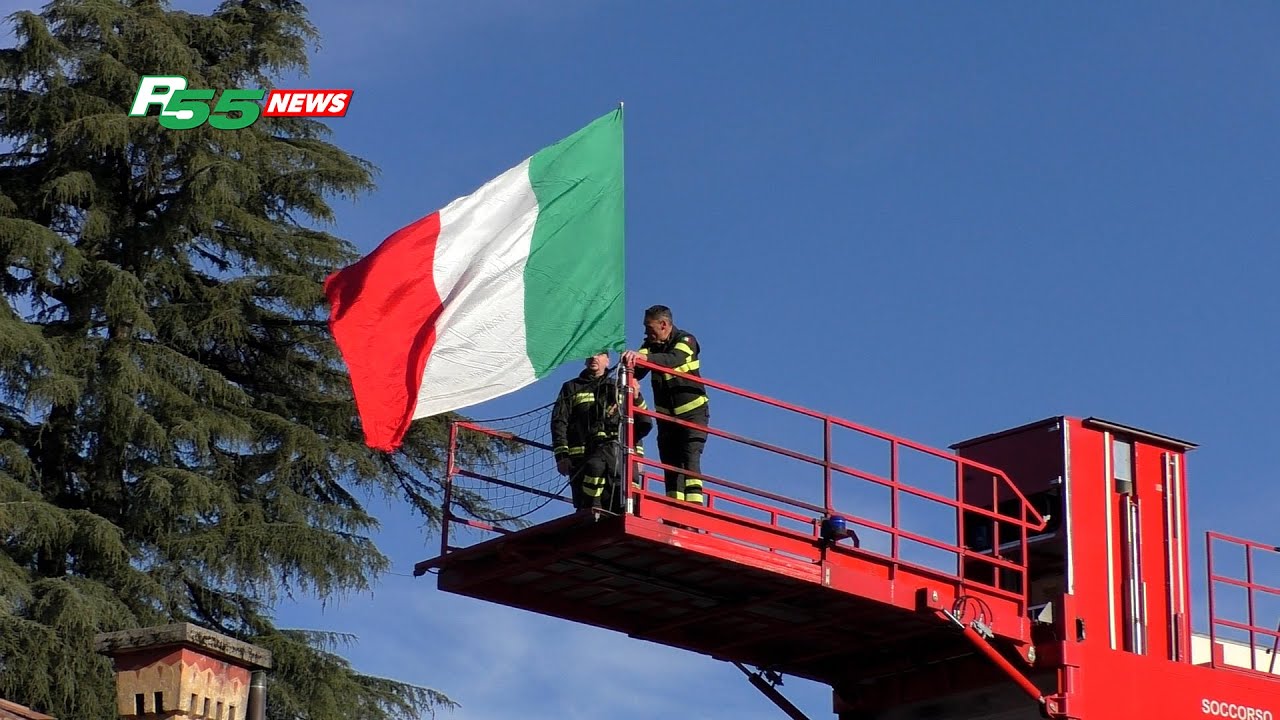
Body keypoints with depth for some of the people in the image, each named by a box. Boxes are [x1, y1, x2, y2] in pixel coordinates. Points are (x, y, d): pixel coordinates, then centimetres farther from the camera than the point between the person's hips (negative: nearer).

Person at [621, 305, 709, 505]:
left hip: (692, 412, -6)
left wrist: (643, 356, -49)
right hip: (666, 415, 6)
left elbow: (674, 360, -33)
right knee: (670, 464, 3)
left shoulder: (685, 340, -11)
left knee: (690, 460, -19)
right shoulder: (651, 345, 5)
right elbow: (637, 373, -8)